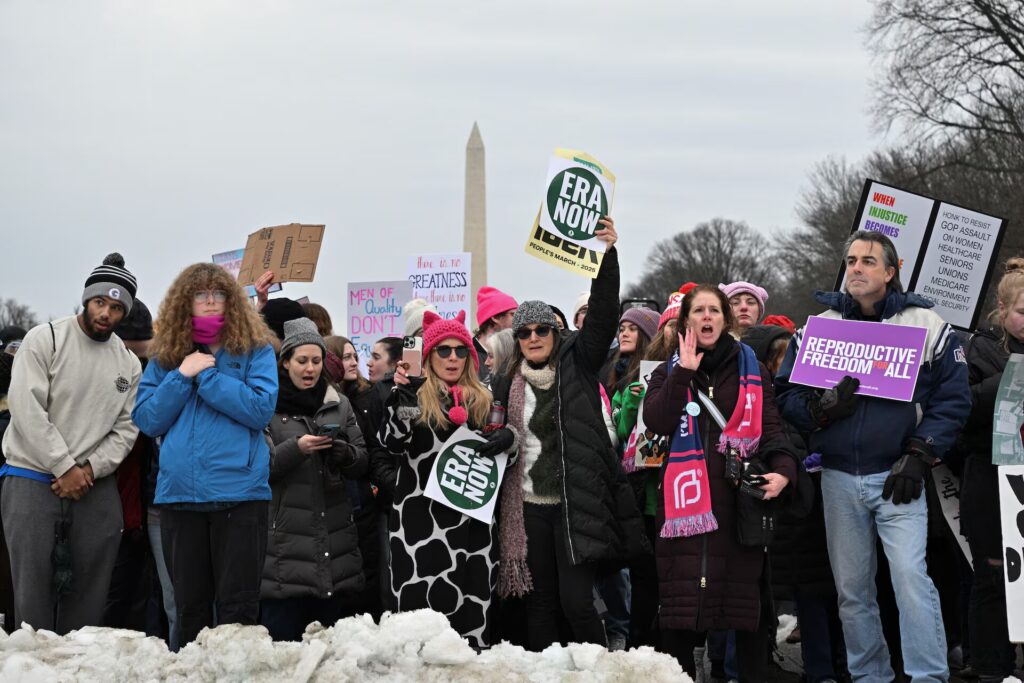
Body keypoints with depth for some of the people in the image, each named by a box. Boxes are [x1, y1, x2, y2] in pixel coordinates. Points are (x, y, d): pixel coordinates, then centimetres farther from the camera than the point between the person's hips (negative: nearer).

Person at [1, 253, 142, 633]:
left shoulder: (129, 364, 11)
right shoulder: (45, 339, -2)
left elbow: (126, 429, 8)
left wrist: (89, 469, -9)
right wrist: (64, 468, -12)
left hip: (95, 487, 4)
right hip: (32, 479, -4)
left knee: (89, 596, 3)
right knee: (33, 588, -7)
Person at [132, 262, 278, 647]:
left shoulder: (255, 349, 4)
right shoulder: (165, 356, 13)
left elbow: (261, 409, -10)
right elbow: (147, 420, 6)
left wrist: (207, 376, -10)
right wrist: (182, 376, -5)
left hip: (239, 490, -3)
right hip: (179, 493, 3)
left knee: (238, 606, -2)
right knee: (189, 607, 10)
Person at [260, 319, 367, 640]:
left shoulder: (339, 404, 13)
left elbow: (362, 461, 10)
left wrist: (345, 453, -12)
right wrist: (295, 449, -20)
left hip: (334, 537, 4)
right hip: (285, 540, -4)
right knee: (282, 636, -4)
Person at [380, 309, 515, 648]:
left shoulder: (482, 399, 15)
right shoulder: (412, 394, 5)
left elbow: (498, 448, 23)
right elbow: (392, 443, -9)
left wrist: (507, 437, 0)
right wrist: (402, 400, -22)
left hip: (472, 515, 3)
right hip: (421, 515, -3)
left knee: (474, 602, 2)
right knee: (422, 600, -9)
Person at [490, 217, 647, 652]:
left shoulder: (578, 365, 2)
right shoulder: (508, 385, 10)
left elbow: (602, 315, -10)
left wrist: (607, 255, -20)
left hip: (577, 503, -3)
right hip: (530, 505, 4)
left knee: (576, 601, -9)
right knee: (541, 601, 9)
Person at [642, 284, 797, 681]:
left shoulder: (751, 368, 13)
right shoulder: (670, 370, 12)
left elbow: (770, 426, 3)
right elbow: (656, 422, -5)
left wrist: (783, 469, -15)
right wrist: (684, 372, -8)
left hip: (740, 494, 0)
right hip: (687, 496, 0)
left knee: (746, 590, 1)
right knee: (680, 594, -4)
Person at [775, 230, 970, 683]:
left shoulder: (926, 326, 0)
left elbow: (952, 399, -1)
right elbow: (786, 393, 7)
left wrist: (919, 456, -9)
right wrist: (823, 408, -13)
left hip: (897, 476, -3)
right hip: (839, 479, 3)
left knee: (910, 574, -16)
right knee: (852, 590, 9)